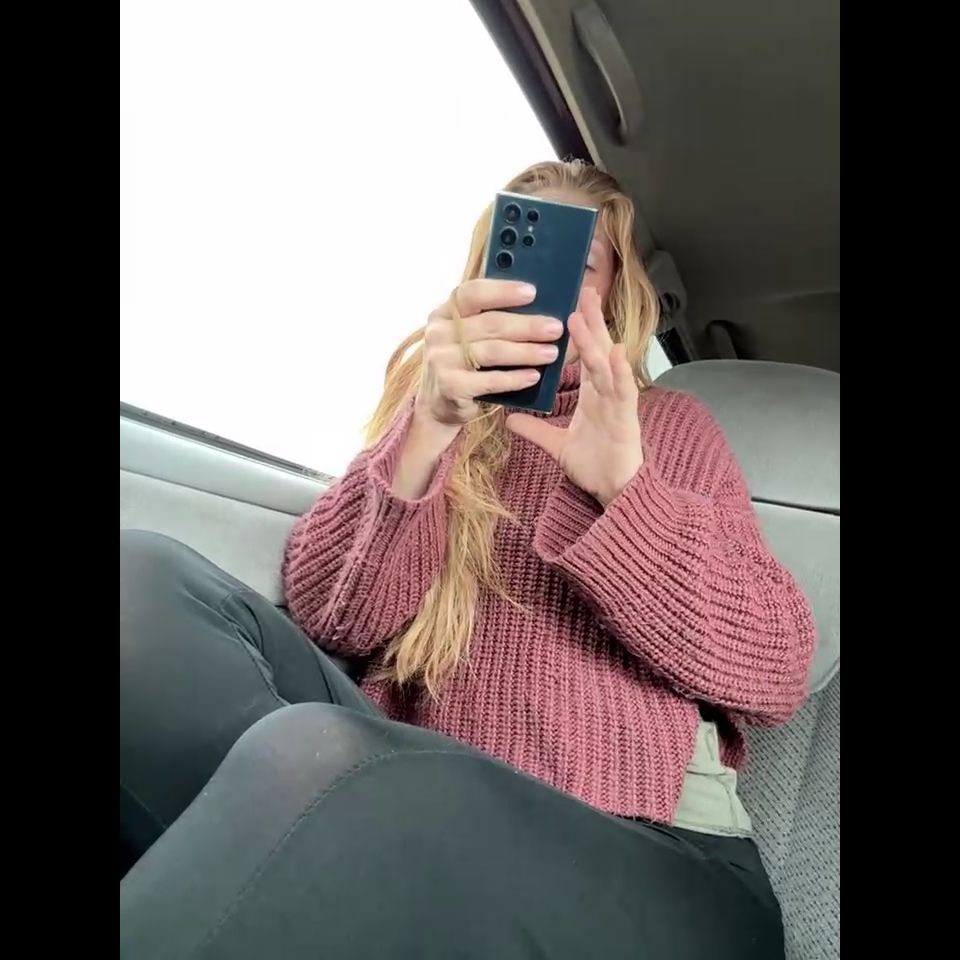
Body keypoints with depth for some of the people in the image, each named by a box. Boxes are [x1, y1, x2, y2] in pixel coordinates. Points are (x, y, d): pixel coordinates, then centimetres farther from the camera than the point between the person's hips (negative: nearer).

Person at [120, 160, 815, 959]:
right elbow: (325, 616, 1)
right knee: (142, 583, -18)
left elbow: (775, 672, 1)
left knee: (312, 758, -35)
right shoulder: (438, 408, 17)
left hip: (641, 846, -3)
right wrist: (426, 426, -15)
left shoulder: (673, 427, 14)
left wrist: (623, 487, -16)